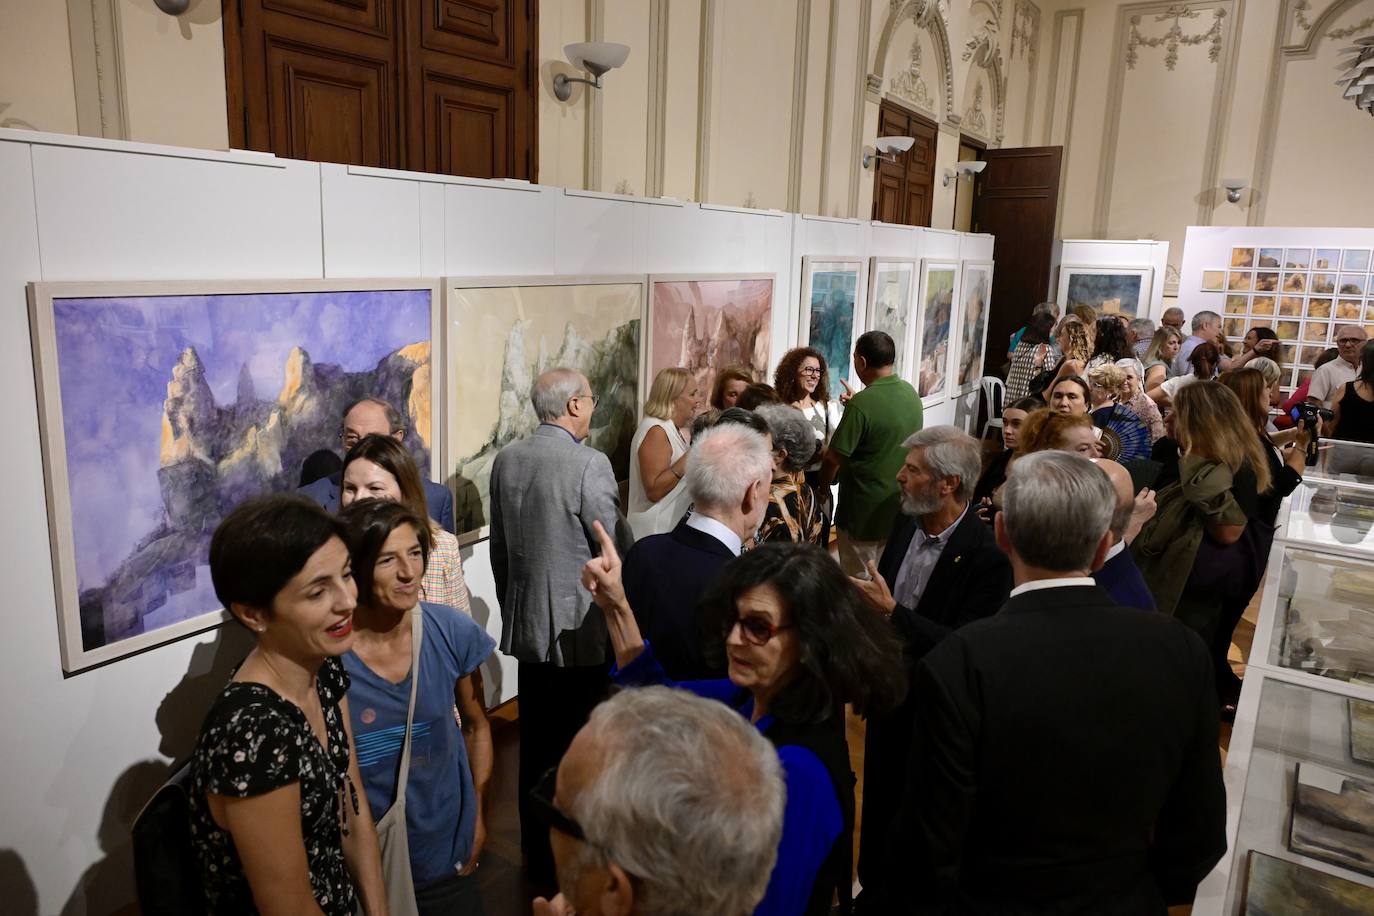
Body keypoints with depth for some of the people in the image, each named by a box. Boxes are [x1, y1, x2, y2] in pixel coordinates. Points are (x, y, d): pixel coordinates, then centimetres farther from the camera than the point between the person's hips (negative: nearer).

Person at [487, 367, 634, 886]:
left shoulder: (505, 460, 2)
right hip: (580, 628, -6)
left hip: (525, 625, 6)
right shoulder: (590, 464, -18)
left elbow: (499, 547, 10)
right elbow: (620, 547, -14)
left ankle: (535, 852, 31)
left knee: (535, 743, 17)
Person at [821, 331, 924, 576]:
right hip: (900, 509, 7)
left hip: (866, 512, -7)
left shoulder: (862, 404, -23)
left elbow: (834, 458, -18)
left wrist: (822, 486, 0)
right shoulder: (910, 392, 0)